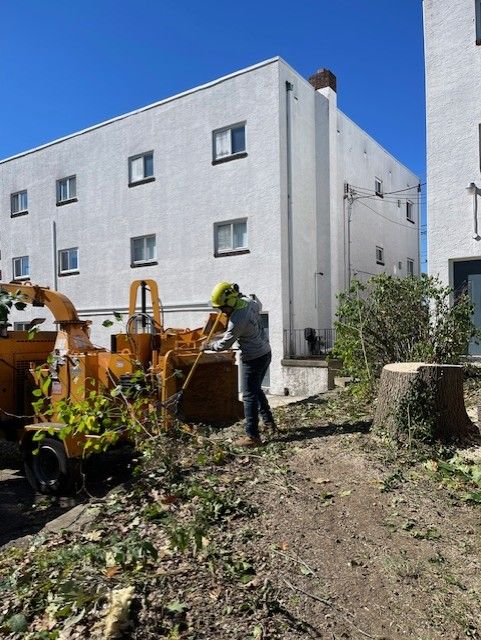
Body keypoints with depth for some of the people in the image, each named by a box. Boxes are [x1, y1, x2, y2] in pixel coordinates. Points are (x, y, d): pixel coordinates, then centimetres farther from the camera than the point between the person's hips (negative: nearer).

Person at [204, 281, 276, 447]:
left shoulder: (236, 321, -26)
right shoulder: (248, 302, -3)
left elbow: (224, 344, -15)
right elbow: (258, 306, 23)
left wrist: (208, 346, 1)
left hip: (253, 359, -9)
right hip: (265, 353, 9)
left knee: (249, 396, -3)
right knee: (256, 390, 22)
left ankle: (252, 436, -1)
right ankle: (268, 421, 31)